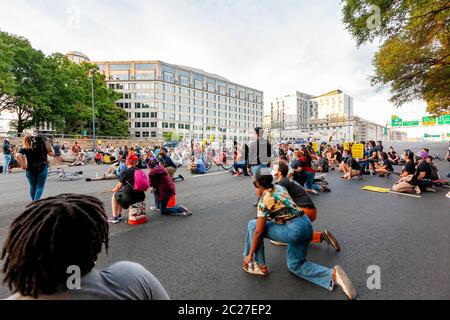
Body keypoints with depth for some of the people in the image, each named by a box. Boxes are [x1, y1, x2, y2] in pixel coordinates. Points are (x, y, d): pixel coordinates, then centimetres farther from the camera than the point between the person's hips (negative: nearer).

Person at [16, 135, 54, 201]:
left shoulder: (24, 149, 1)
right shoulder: (42, 144, 3)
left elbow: (18, 156, -16)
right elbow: (51, 154, 2)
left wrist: (23, 165, -8)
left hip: (30, 170, 1)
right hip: (43, 168, 0)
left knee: (32, 186, 17)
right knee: (40, 187, 5)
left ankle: (33, 202, 27)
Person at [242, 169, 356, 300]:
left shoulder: (264, 201, -13)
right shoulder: (280, 187, 10)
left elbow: (258, 232, -11)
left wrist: (250, 255, 1)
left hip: (295, 229, -9)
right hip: (307, 225, 9)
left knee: (252, 225, -1)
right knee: (295, 265, 25)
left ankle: (261, 266, 10)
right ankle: (332, 275, 6)